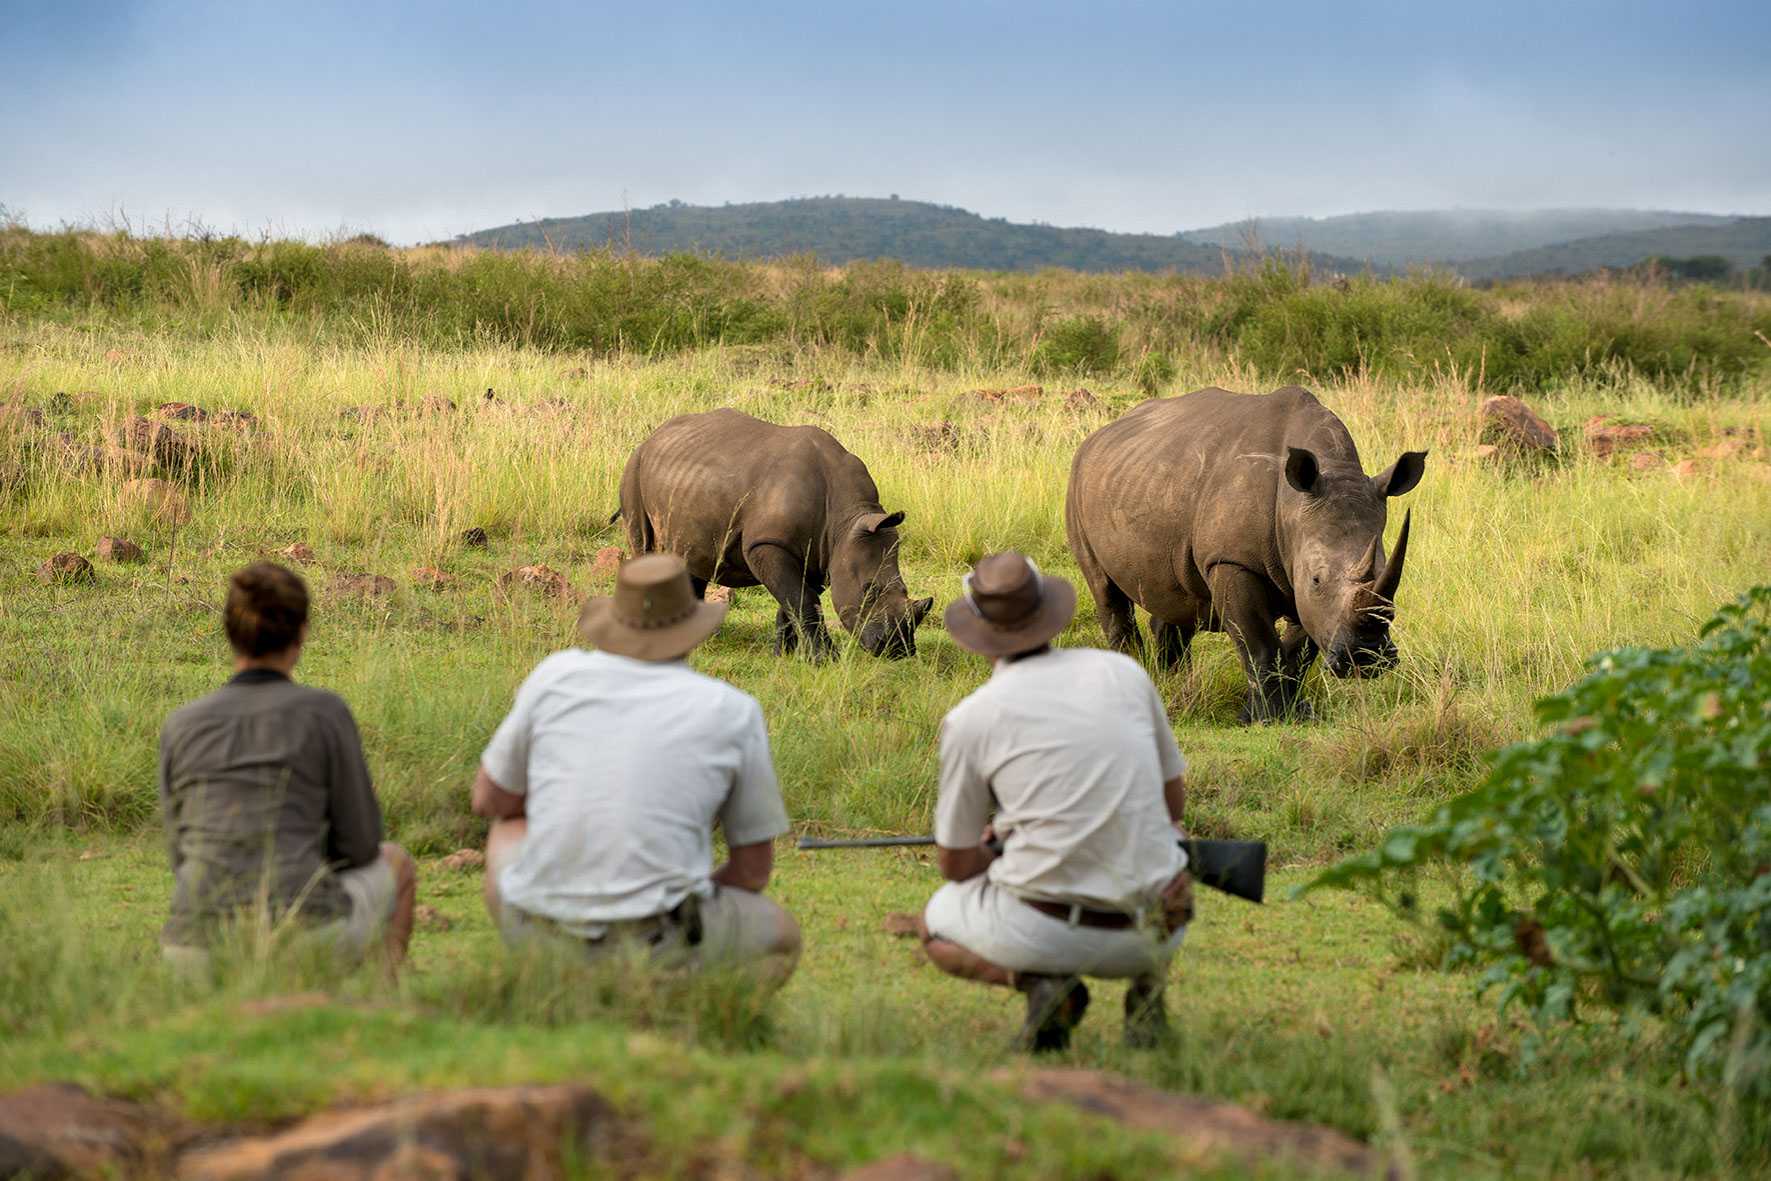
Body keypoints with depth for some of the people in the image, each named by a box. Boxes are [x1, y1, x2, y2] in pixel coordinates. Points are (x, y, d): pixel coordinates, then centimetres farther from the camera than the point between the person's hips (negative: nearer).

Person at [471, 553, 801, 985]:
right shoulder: (734, 711, 2)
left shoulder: (557, 674, 5)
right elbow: (753, 871, 9)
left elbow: (489, 799, 17)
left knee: (509, 832, 36)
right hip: (658, 947, -2)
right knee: (780, 937, 29)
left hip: (540, 934, 2)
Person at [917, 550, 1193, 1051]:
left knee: (935, 928, 27)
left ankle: (1037, 981, -4)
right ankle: (1146, 982, 8)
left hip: (1047, 929, -3)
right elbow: (1173, 803, 16)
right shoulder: (1124, 672, 5)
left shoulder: (968, 720, -3)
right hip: (1158, 929, 3)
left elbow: (957, 865, 8)